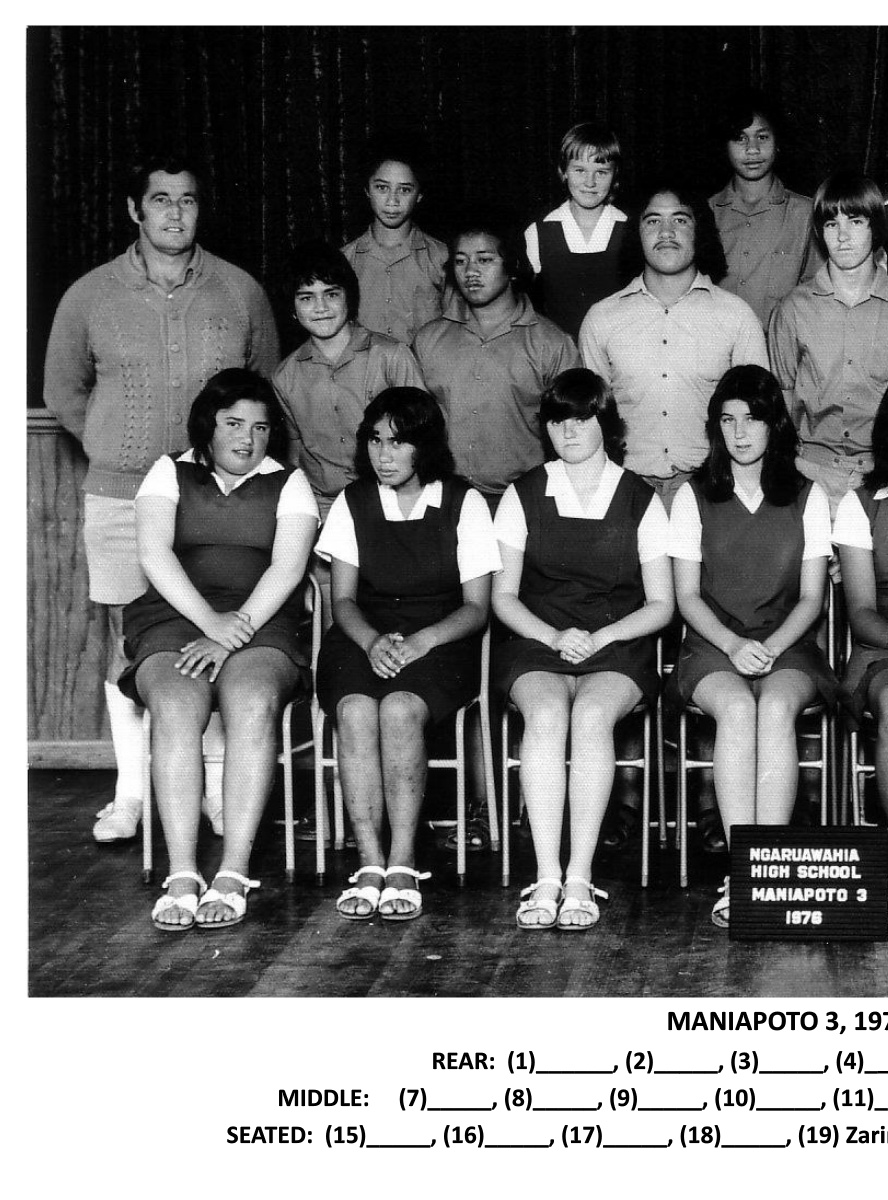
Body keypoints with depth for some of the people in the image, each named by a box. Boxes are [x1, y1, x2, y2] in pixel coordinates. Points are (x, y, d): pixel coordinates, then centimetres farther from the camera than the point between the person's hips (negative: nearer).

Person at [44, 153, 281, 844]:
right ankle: (131, 794, 11)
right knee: (128, 645, 3)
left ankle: (220, 790, 7)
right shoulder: (90, 297, 3)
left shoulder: (241, 292, 5)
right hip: (120, 496, 0)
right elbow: (64, 391, 16)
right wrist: (117, 449, 11)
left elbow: (267, 384, 16)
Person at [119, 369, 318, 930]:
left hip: (261, 625, 0)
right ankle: (182, 877, -35)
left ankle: (234, 875, -35)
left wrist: (236, 629, -15)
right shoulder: (170, 474, 16)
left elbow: (287, 567, 1)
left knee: (253, 703, -34)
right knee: (177, 706, -33)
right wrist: (209, 620, -14)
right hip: (173, 618, 0)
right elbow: (155, 554, 1)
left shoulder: (289, 483, 16)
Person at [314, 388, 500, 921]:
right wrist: (372, 641, -13)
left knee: (398, 710, -34)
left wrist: (419, 642, -18)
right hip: (365, 637, 2)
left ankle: (403, 866, -30)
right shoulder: (352, 503, 11)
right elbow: (344, 600, 9)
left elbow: (476, 607, 0)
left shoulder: (464, 504, 3)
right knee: (356, 710, -32)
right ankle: (370, 864, -30)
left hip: (441, 641, -2)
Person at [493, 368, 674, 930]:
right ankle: (547, 878, -35)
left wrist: (599, 637, -10)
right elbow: (504, 596, 10)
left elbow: (661, 605, 7)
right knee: (547, 714, -33)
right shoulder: (523, 496, 10)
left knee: (591, 715, -34)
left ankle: (580, 878, -32)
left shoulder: (640, 500, 7)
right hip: (538, 642, 1)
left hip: (619, 647, -1)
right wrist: (554, 636, -9)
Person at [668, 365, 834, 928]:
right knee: (738, 708, -34)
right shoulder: (694, 497, 10)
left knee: (776, 707, -34)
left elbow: (811, 597, 6)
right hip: (713, 647, 0)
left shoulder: (808, 498, 10)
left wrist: (771, 646, -13)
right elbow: (687, 595, 5)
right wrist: (733, 645, -13)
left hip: (787, 647, 0)